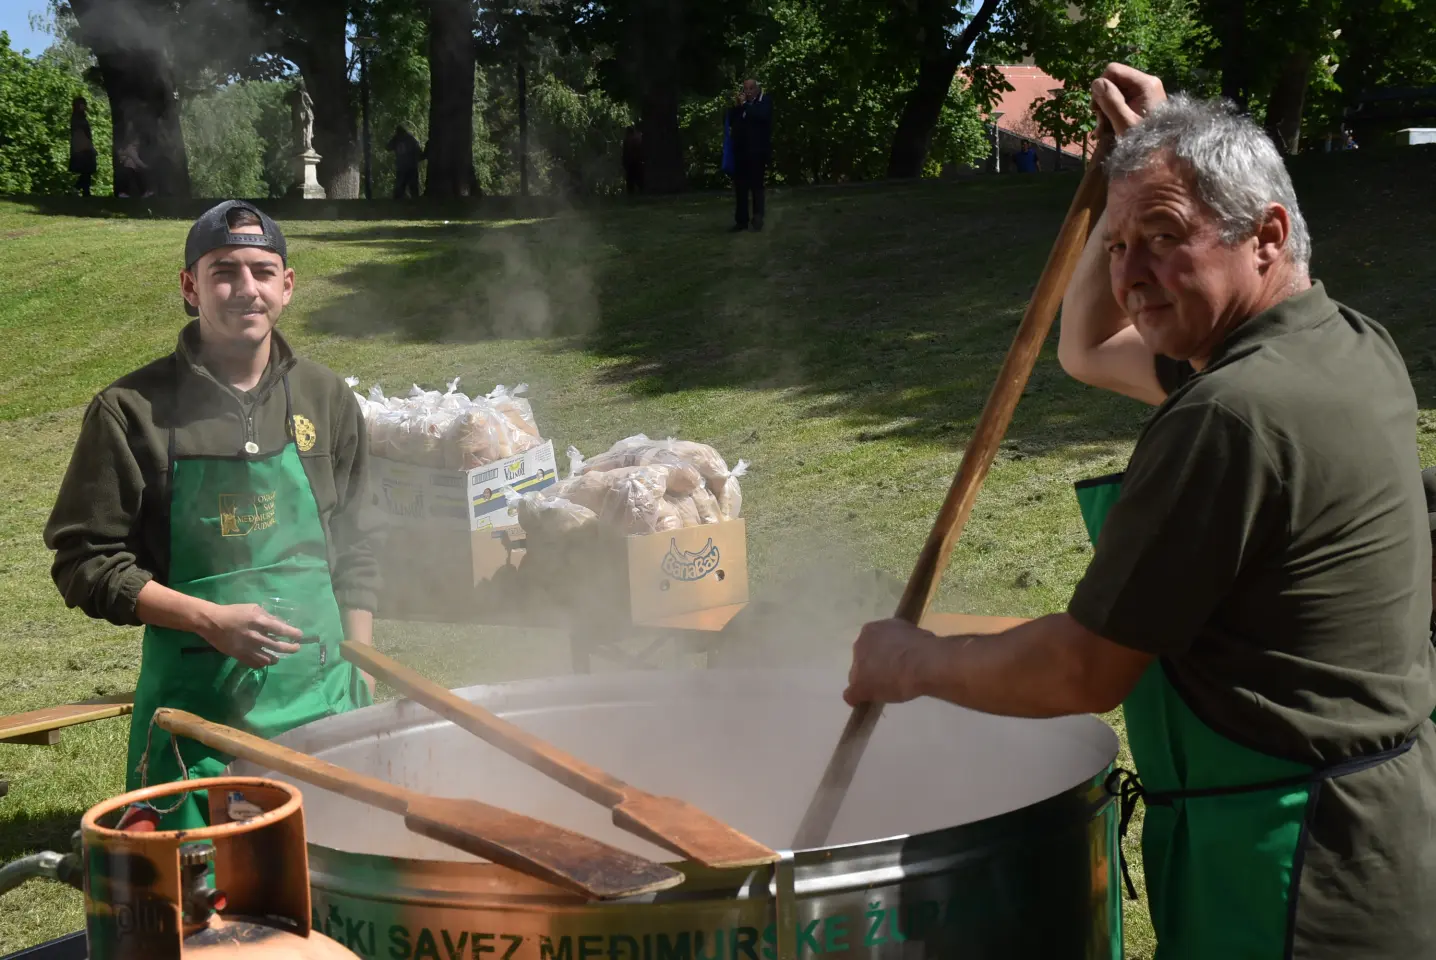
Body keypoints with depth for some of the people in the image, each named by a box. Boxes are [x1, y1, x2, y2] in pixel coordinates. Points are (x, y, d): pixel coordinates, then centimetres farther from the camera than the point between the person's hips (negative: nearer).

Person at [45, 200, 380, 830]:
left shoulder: (326, 399, 7)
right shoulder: (133, 410, -6)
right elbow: (84, 563, -5)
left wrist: (361, 682, 10)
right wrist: (211, 620, -16)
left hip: (322, 691, 3)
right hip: (196, 699, -3)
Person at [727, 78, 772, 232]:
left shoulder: (765, 100, 1)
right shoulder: (740, 102, 14)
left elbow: (762, 115, -18)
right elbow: (730, 120, 7)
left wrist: (745, 104, -13)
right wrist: (736, 106, -5)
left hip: (757, 151, -5)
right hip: (740, 151, 5)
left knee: (756, 185, -4)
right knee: (740, 187, 4)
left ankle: (758, 216, 2)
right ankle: (742, 220, 8)